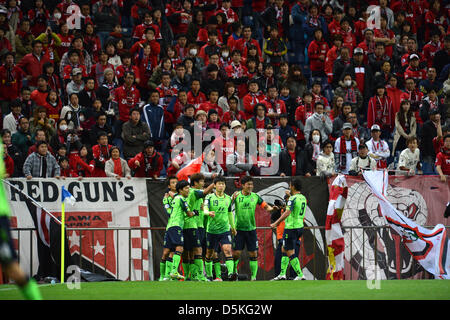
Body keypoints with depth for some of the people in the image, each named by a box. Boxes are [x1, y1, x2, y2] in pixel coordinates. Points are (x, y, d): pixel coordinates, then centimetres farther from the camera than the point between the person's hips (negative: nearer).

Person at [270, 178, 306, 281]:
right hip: (299, 227, 9)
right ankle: (282, 274, 19)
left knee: (290, 253, -4)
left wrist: (275, 223, -26)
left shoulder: (293, 198, -17)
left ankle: (300, 275, -8)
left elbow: (287, 213, -27)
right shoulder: (303, 198, 9)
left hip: (291, 228, -9)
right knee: (284, 250, 18)